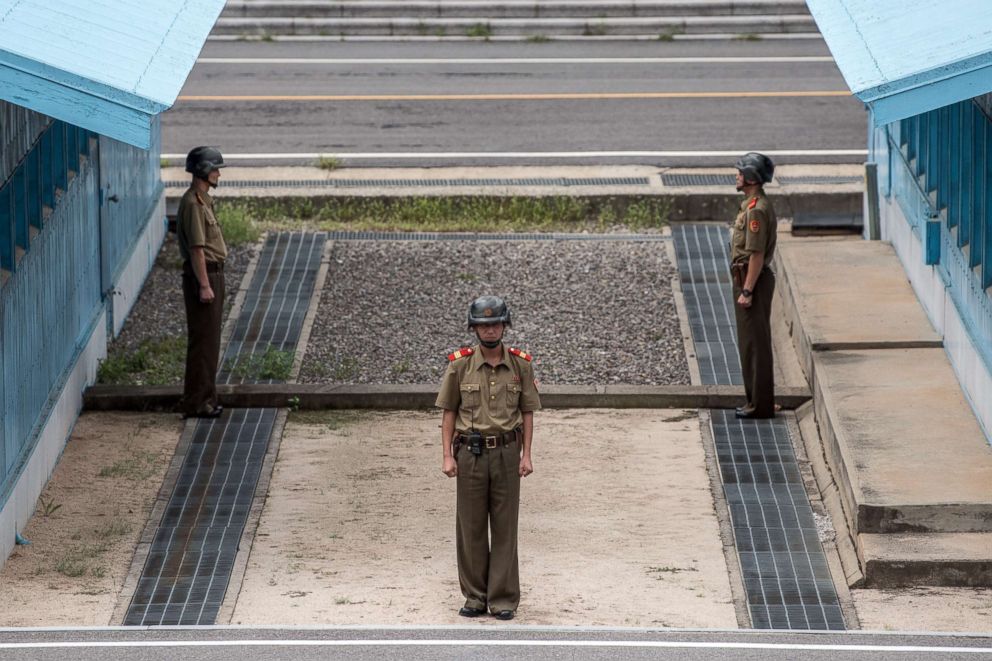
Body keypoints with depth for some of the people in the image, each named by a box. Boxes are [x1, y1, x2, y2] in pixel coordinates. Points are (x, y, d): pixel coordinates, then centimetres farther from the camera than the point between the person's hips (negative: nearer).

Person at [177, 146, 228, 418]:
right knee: (202, 340, -8)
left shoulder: (203, 200, 15)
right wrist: (204, 285, -23)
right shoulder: (193, 203, -17)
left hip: (212, 274, 10)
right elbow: (196, 248, -21)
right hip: (201, 276, -10)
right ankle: (196, 403, -6)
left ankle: (205, 398, 19)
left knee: (209, 339, 13)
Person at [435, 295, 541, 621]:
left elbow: (527, 412, 5)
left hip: (506, 453, 0)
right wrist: (447, 456, -4)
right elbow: (448, 412, 3)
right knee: (470, 528, 5)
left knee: (505, 528, 3)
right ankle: (475, 596, 14)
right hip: (470, 454, 0)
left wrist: (526, 456, -2)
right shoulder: (460, 365, 0)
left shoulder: (520, 364, 2)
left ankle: (503, 599, 8)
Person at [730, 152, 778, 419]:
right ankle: (756, 400, 20)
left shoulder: (757, 210, -19)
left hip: (752, 281, -11)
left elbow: (756, 255, -22)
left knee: (755, 344, -7)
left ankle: (761, 405, -4)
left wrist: (747, 291, -23)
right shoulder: (754, 205, 15)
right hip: (748, 280, 11)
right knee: (750, 343, 15)